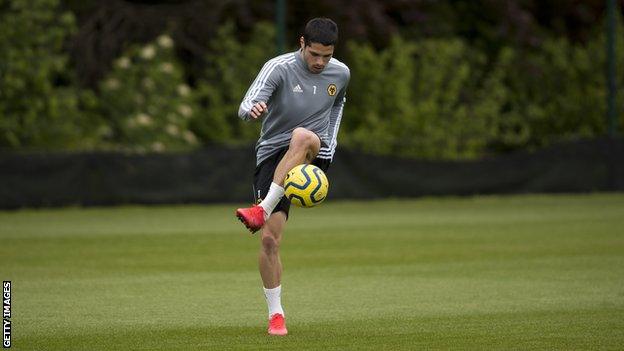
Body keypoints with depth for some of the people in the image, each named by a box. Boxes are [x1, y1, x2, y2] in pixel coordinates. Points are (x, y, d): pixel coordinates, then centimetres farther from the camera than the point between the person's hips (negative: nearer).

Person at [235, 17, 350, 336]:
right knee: (269, 240, -10)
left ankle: (262, 211, -41)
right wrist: (253, 109, -49)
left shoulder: (340, 74, 3)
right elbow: (245, 108, -23)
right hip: (272, 156, -1)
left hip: (312, 158, 1)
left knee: (303, 136, -38)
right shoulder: (279, 68, -10)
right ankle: (275, 314, 5)